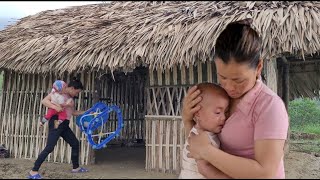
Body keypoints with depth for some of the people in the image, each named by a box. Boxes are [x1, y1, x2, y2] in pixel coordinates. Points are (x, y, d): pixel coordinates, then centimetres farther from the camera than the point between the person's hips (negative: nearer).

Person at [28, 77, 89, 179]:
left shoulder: (70, 98, 15)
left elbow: (73, 112, 21)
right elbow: (44, 101, -17)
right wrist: (55, 107, -31)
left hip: (64, 125, 9)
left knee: (75, 143, 14)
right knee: (50, 147, -13)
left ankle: (75, 167, 28)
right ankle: (33, 172, -5)